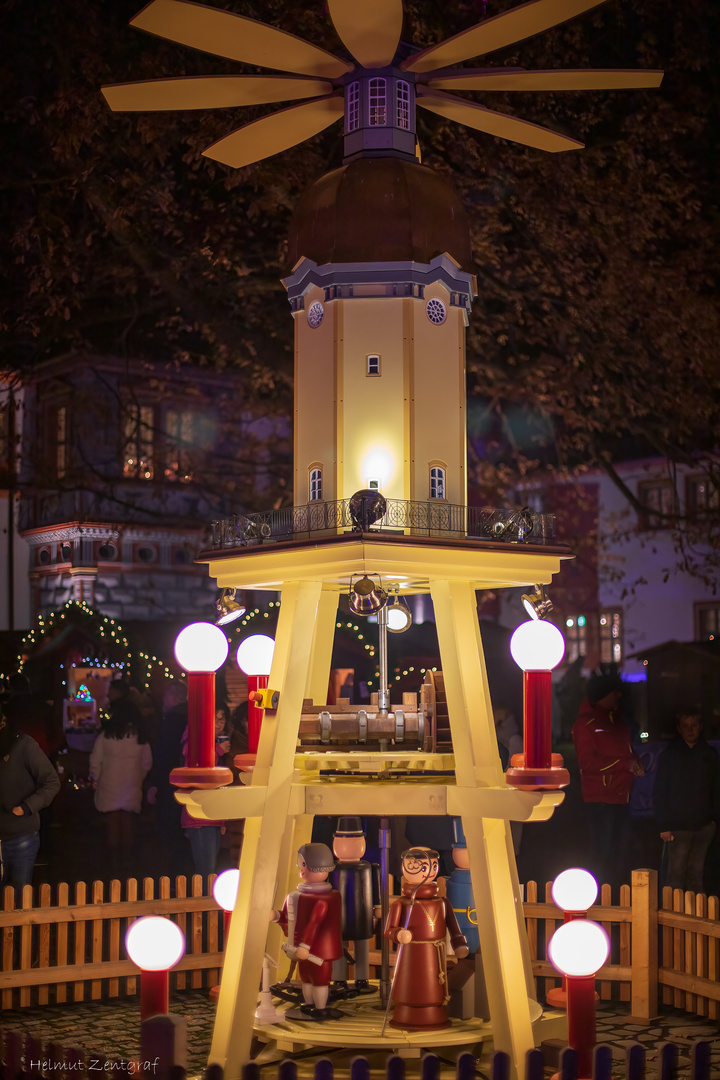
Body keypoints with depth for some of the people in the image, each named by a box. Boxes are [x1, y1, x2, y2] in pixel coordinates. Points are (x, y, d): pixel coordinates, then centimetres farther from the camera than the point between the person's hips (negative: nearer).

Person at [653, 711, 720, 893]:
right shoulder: (669, 755, -1)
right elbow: (659, 794, -2)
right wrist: (664, 826, -8)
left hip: (703, 825, 3)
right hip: (677, 827, -3)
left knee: (696, 873, 8)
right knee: (675, 875, -4)